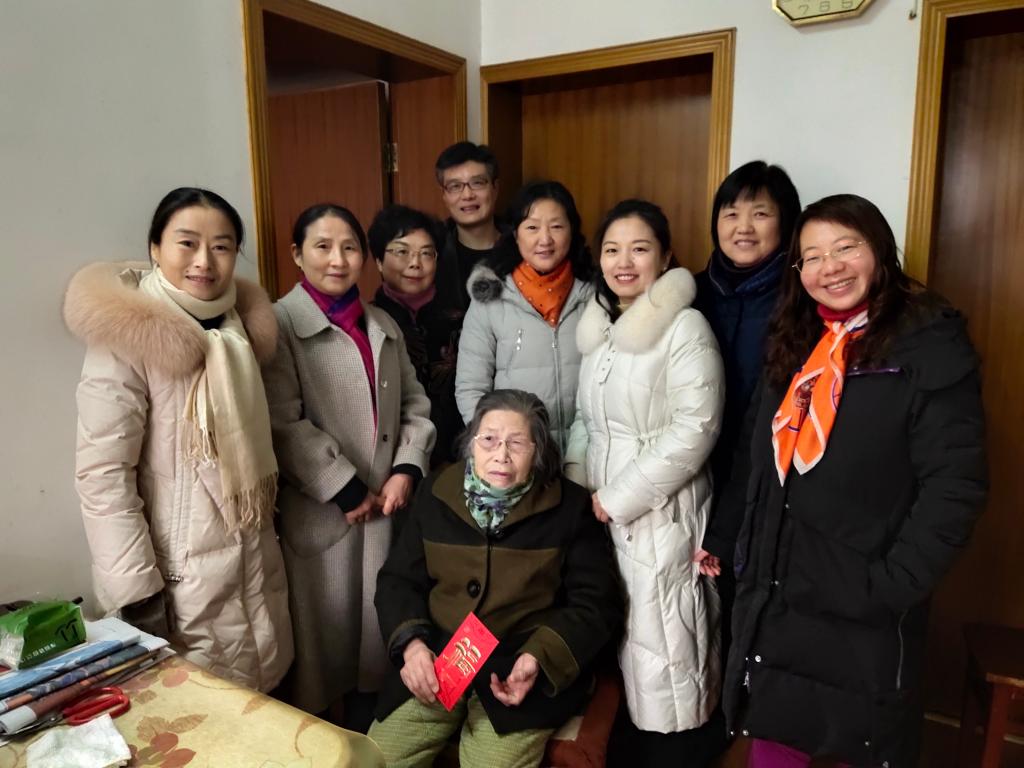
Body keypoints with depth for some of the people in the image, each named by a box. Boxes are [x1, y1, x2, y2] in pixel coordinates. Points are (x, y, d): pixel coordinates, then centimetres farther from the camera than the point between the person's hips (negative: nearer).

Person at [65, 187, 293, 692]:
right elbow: (101, 474, -17)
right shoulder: (127, 337, -15)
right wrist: (137, 591, -18)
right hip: (182, 574, -6)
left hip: (257, 562, 6)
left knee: (266, 699, 18)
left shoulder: (239, 324, 5)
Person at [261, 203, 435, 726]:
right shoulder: (281, 323, -5)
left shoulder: (384, 325, 15)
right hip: (322, 512, -5)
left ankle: (372, 736, 34)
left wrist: (406, 471, -4)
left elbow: (415, 405, 12)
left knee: (380, 627, 14)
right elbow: (285, 425, -14)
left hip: (389, 504, 5)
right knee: (326, 634, 6)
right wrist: (348, 492, -13)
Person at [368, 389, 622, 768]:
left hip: (523, 668, -2)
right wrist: (411, 643, -12)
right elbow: (398, 579, 8)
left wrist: (541, 658, -18)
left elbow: (595, 604, -3)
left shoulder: (568, 507, -4)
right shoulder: (436, 494, 4)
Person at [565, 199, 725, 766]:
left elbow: (695, 428, -18)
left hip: (659, 513, -7)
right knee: (614, 643, 18)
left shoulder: (685, 325, -12)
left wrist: (620, 498, -16)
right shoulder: (599, 325, 10)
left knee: (660, 648, 2)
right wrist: (577, 481, 2)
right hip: (601, 510, 7)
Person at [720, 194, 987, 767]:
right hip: (772, 601, 5)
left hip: (864, 614, -5)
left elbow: (954, 488, -16)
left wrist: (887, 588, -20)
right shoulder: (794, 345, 7)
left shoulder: (932, 345, -12)